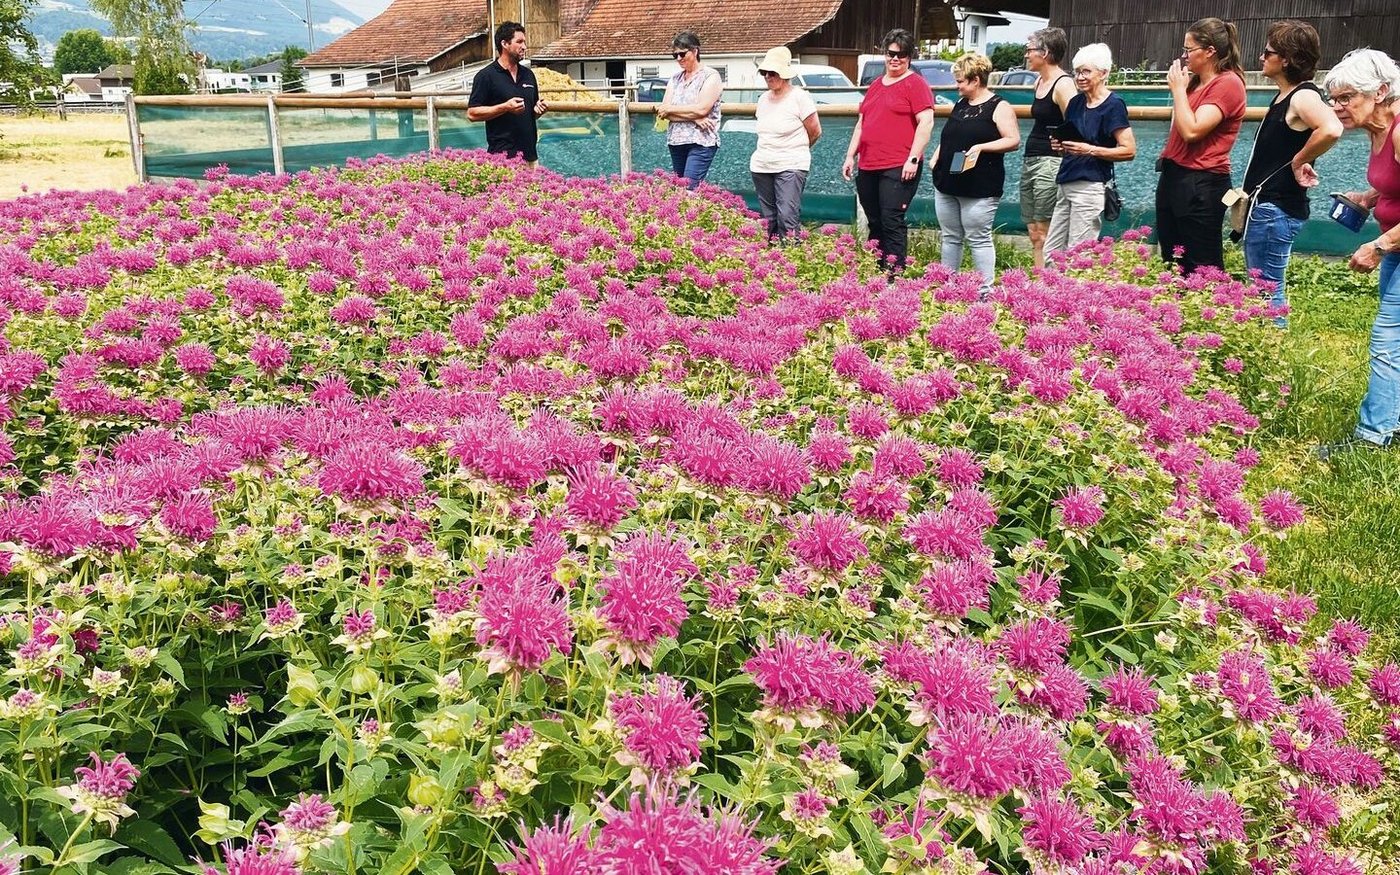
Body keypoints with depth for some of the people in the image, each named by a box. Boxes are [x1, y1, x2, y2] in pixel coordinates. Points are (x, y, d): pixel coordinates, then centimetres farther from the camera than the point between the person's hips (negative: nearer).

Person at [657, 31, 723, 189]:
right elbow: (663, 112, 3)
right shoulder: (675, 78, 14)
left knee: (690, 189, -17)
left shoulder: (711, 76, -2)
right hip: (676, 142, 6)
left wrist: (670, 109, -6)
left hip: (701, 142, -6)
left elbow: (701, 109, -15)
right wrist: (693, 118, -12)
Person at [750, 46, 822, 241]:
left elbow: (815, 131, 0)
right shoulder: (764, 99, 10)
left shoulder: (799, 97, -7)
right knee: (768, 219, 7)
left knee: (787, 217, -16)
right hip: (761, 166, 6)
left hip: (791, 166, -6)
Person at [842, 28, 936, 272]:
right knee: (875, 225, 10)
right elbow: (861, 124, 25)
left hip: (898, 168, -7)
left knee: (892, 223, -11)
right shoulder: (875, 85, 20)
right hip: (867, 167, 7)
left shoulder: (915, 84, -1)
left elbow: (926, 122, -10)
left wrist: (913, 159, -16)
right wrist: (850, 156, 18)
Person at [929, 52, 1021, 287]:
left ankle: (985, 291, 2)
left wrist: (981, 147, -22)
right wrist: (936, 156, 9)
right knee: (950, 237, 12)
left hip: (978, 188, -7)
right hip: (947, 184, 7)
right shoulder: (960, 105, 16)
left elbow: (1013, 140, -12)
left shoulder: (999, 107, -6)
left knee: (978, 239, -4)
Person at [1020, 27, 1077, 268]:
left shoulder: (1063, 84, -12)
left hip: (1050, 163, -9)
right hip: (1030, 160, 10)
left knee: (1045, 235, -9)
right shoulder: (1040, 82, 15)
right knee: (1033, 234, 8)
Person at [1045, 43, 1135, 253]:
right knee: (1051, 253, 8)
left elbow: (1129, 150, -12)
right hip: (1066, 185, 8)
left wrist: (1090, 150, -20)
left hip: (1090, 186, -8)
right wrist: (1060, 145, 5)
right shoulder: (1076, 102, 13)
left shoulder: (1113, 105, -8)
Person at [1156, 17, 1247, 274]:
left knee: (1202, 268, -5)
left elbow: (1191, 131, -20)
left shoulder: (1228, 83, -12)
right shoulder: (1196, 81, 15)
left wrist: (1178, 89, -12)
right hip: (1173, 176, 10)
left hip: (1201, 185, -10)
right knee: (1171, 262, 13)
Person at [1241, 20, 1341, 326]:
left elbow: (1331, 130, -36)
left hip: (1276, 210, -10)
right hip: (1263, 206, 10)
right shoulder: (1283, 97, 14)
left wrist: (1299, 161, -22)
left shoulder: (1303, 96, -16)